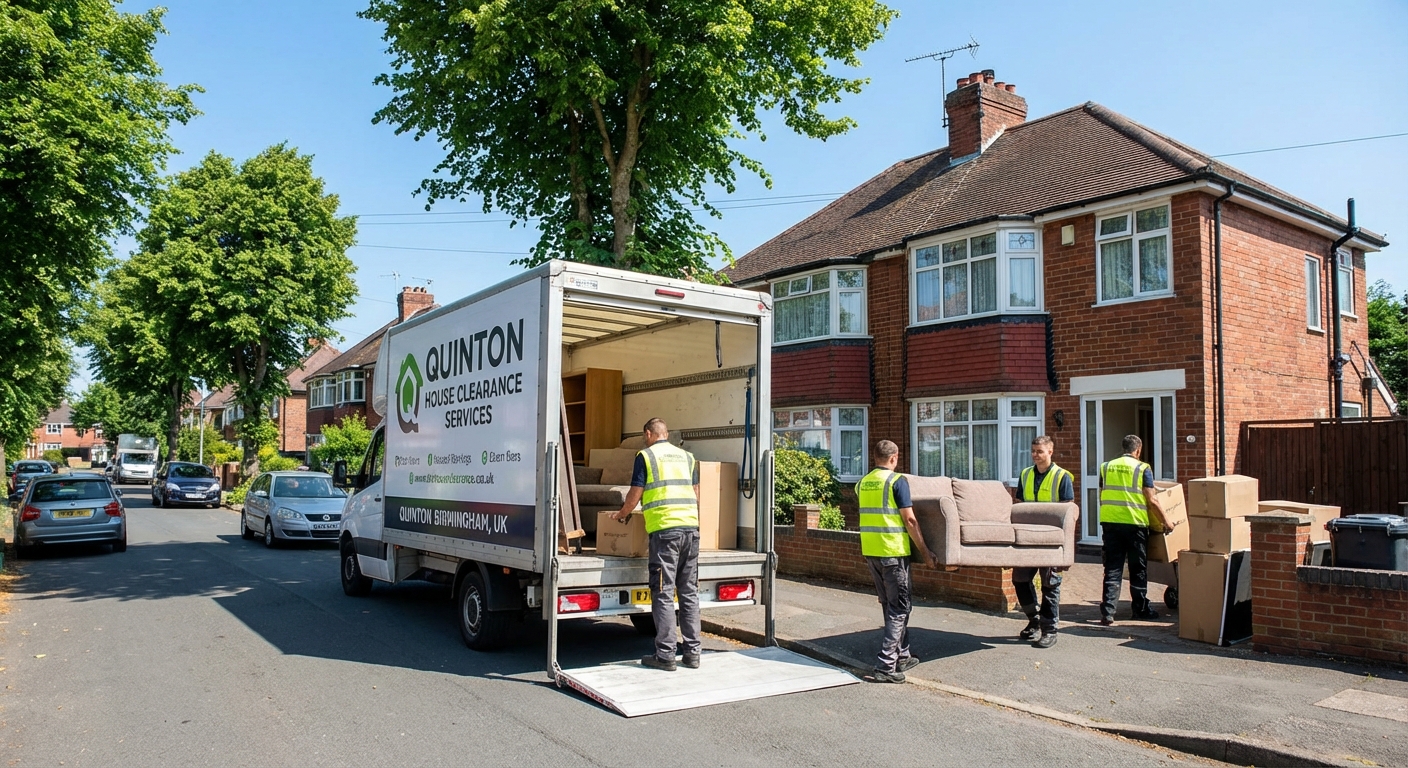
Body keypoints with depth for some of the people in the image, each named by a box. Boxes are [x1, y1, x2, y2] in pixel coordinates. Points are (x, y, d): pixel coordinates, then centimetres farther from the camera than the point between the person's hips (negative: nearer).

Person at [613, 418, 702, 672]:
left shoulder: (646, 455, 2)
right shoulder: (686, 456, 18)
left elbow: (635, 495, 1)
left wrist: (621, 515, 19)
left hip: (664, 529, -5)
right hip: (691, 527, 6)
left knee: (663, 594, -2)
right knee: (689, 593, 9)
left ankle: (665, 655, 0)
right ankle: (692, 653, 13)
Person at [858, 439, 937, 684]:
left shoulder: (862, 483, 9)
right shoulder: (897, 481, -10)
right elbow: (909, 520, -12)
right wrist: (925, 551, -5)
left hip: (870, 551, 7)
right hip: (893, 551, -7)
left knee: (890, 605, 18)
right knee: (899, 608, 0)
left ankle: (902, 656, 28)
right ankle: (886, 665, -6)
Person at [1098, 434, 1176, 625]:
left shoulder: (1106, 467, 9)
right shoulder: (1143, 469, -3)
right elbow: (1152, 501, -6)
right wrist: (1166, 522, 4)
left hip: (1110, 522, 3)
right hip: (1134, 523, -3)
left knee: (1112, 568, 4)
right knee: (1138, 569, 12)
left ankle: (1108, 611, -4)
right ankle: (1141, 609, 23)